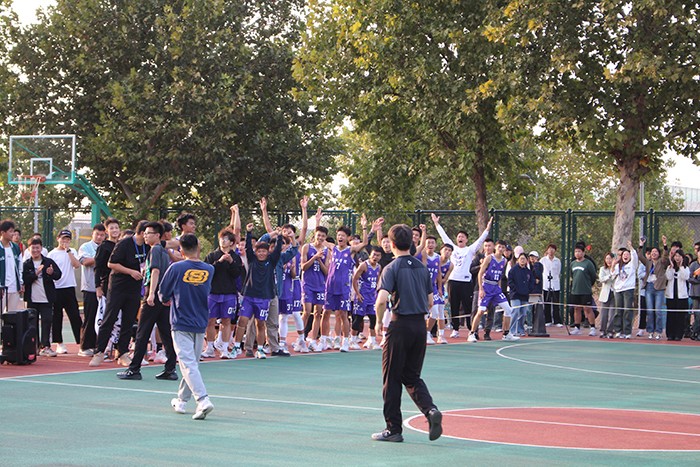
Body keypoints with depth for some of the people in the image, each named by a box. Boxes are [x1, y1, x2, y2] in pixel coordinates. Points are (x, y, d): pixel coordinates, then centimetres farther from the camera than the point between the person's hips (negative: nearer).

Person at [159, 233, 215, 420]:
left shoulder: (176, 268, -11)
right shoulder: (209, 270, 0)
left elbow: (163, 296, 0)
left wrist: (169, 300, 21)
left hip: (181, 324, -5)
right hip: (201, 324, 5)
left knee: (188, 364, -9)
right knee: (192, 362, 16)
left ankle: (203, 400, -24)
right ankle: (182, 400, 27)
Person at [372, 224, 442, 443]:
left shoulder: (392, 268, -9)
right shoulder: (422, 268, 10)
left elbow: (382, 299, -20)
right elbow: (430, 302, 13)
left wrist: (379, 321, -5)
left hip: (400, 325, -6)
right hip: (420, 325, 6)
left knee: (392, 378, 5)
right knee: (412, 377, 15)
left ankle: (394, 429, 8)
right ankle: (431, 410, -9)